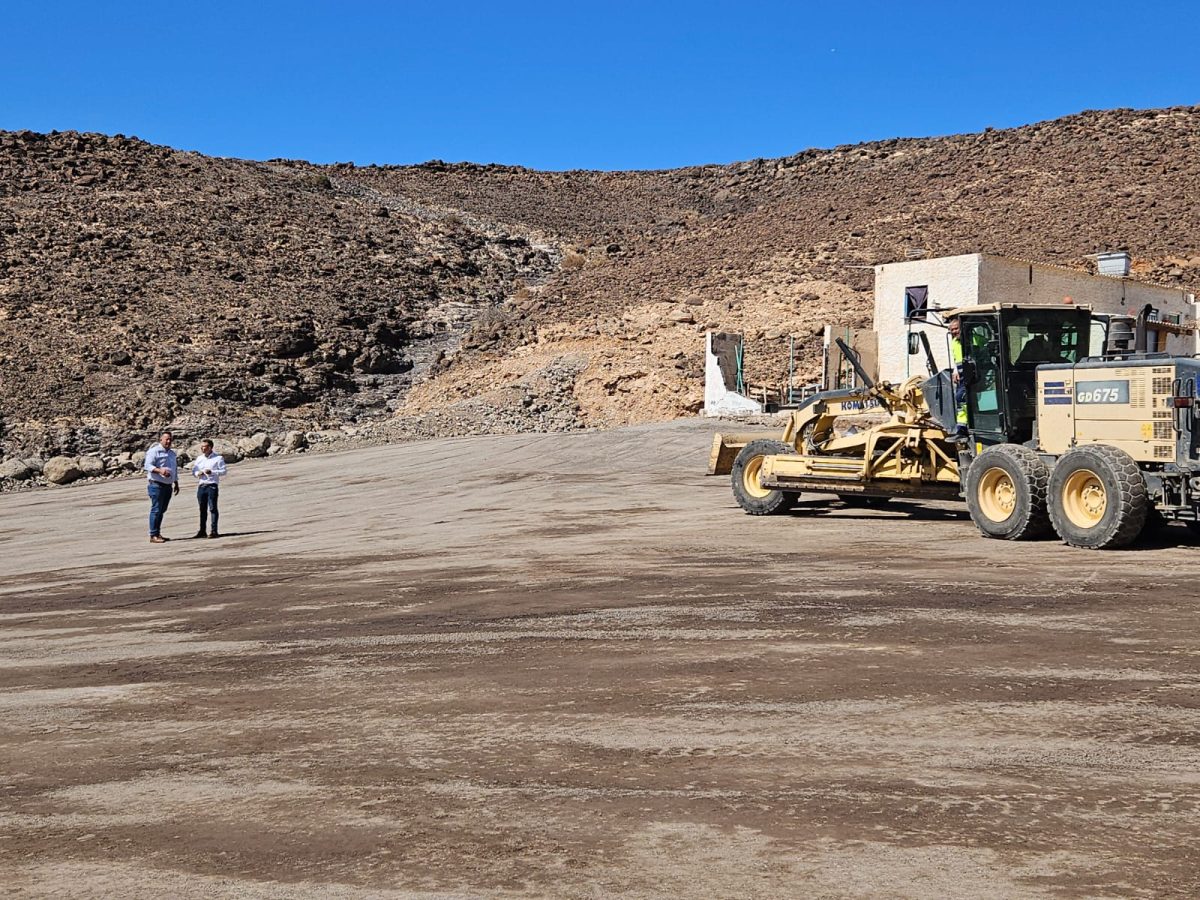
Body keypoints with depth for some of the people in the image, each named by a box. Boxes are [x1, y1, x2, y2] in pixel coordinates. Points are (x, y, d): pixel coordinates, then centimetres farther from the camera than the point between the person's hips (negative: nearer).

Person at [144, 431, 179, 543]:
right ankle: (153, 535, -7)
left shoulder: (172, 453, 19)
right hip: (156, 485, -8)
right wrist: (160, 470, -32)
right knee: (156, 510, -8)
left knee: (162, 510, 11)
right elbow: (147, 465, -17)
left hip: (168, 486, 8)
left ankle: (158, 533, 17)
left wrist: (176, 483, 24)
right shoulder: (154, 451, -7)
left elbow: (175, 469, 27)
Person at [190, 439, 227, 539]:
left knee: (212, 508, -7)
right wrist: (198, 473, -6)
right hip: (201, 485, 5)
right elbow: (194, 470, 17)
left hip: (212, 485, -5)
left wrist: (212, 472, -19)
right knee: (202, 509, 9)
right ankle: (202, 530, 15)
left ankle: (214, 531, -6)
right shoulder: (199, 458, 15)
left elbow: (223, 471, -5)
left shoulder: (218, 458, -1)